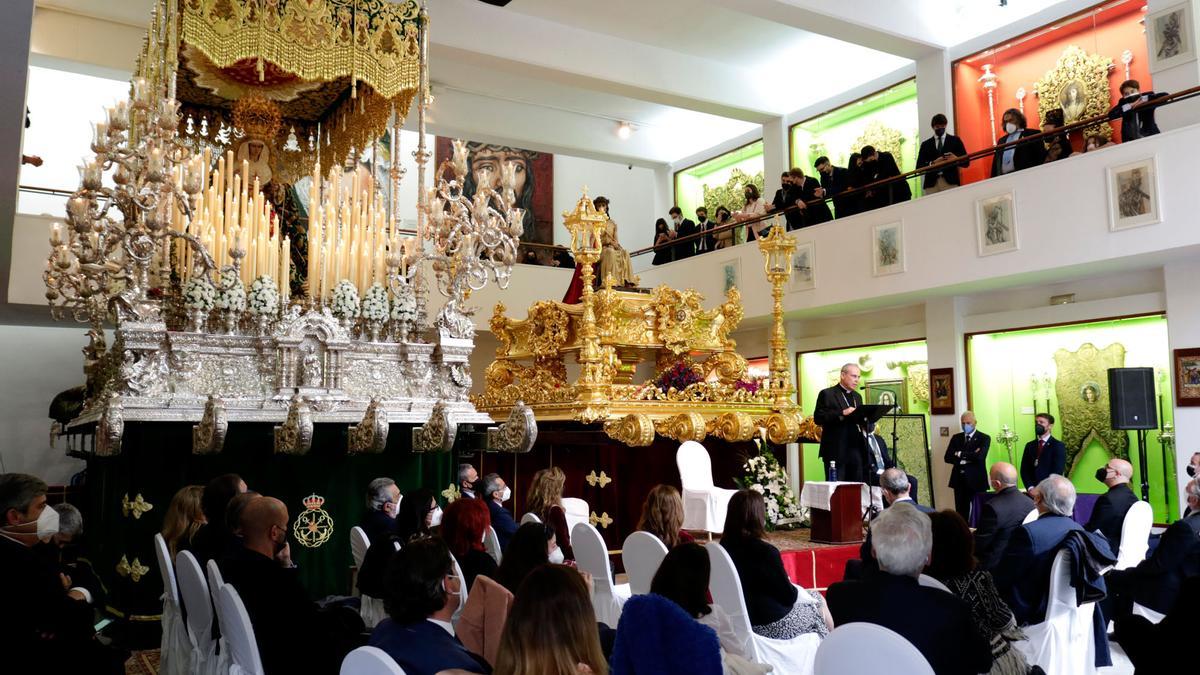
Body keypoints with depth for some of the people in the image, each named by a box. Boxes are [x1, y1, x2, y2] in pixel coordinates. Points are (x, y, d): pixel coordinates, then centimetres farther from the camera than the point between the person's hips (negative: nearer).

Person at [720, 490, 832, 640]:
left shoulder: (725, 545, -6)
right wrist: (809, 597, 4)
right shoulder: (765, 552, -27)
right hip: (771, 625, -7)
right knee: (819, 604, 19)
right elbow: (788, 596, -16)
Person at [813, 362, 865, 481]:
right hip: (836, 451, -6)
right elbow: (818, 418, -12)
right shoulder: (827, 394, -3)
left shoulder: (857, 397, 20)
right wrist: (842, 413, -21)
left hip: (855, 450, 6)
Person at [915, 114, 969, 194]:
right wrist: (933, 163, -11)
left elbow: (966, 162, 9)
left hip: (951, 182, -1)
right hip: (931, 184, 1)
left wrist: (956, 159, -13)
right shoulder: (925, 144, 15)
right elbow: (919, 167, 7)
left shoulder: (955, 140, 13)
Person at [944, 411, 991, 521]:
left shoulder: (984, 438, -1)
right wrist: (969, 456, -11)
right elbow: (947, 458, 0)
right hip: (959, 480, 4)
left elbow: (979, 457, -18)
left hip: (976, 480, -4)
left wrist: (960, 454, -9)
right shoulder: (956, 438, 11)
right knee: (961, 512, 5)